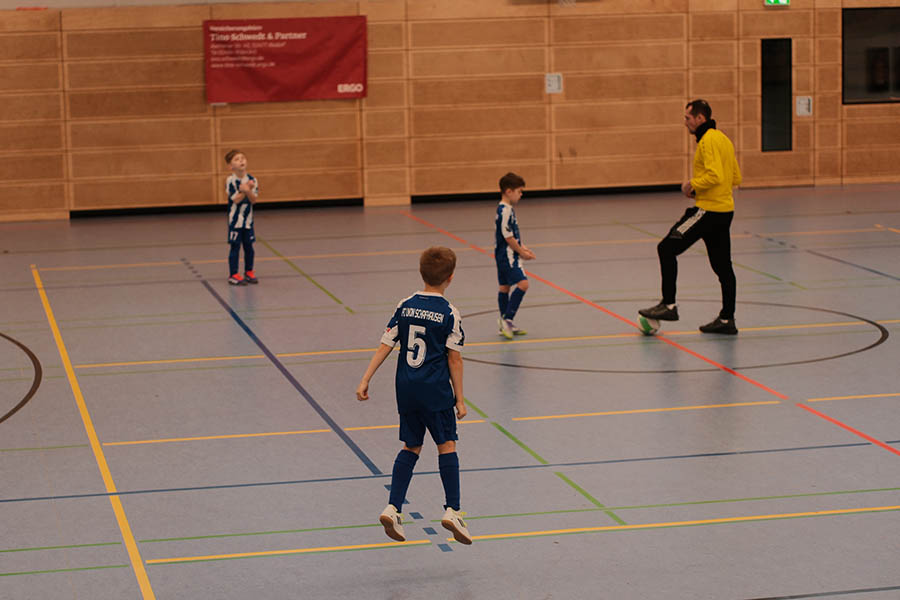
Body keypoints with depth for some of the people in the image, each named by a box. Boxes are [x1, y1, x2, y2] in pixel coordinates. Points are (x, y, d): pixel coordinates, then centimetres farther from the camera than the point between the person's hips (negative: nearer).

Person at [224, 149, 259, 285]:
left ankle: (249, 272, 25)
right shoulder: (231, 181, -13)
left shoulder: (252, 180, -1)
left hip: (248, 220, 4)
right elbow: (236, 199, -17)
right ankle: (233, 275, 6)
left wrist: (247, 191, -24)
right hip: (235, 220, -4)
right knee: (235, 247, -1)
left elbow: (253, 199, -7)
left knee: (249, 246, 11)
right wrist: (245, 190, -24)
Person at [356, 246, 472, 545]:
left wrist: (365, 380, 3)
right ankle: (452, 510, -6)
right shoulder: (449, 313, -8)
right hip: (436, 389, -4)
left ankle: (392, 509, 5)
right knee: (447, 445, 2)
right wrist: (459, 398, 0)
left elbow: (385, 345, 1)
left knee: (411, 447, 13)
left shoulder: (405, 306, 3)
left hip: (406, 388, 4)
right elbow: (454, 358, -6)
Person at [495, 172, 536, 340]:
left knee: (505, 287, 14)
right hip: (507, 256, -11)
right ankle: (507, 319, -16)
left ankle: (506, 325, 20)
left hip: (504, 256, 11)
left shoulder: (507, 209, 13)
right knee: (522, 283, -17)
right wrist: (521, 252, -11)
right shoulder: (505, 211, -20)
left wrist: (523, 248, 12)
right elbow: (508, 237, -20)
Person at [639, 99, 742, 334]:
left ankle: (669, 305, -4)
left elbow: (714, 175, -26)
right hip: (724, 210, 10)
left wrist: (693, 185, -10)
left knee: (667, 249, -4)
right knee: (722, 265, 12)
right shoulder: (723, 139, 16)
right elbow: (736, 178, 20)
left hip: (708, 209, -10)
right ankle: (727, 319, 14)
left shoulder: (708, 141, -14)